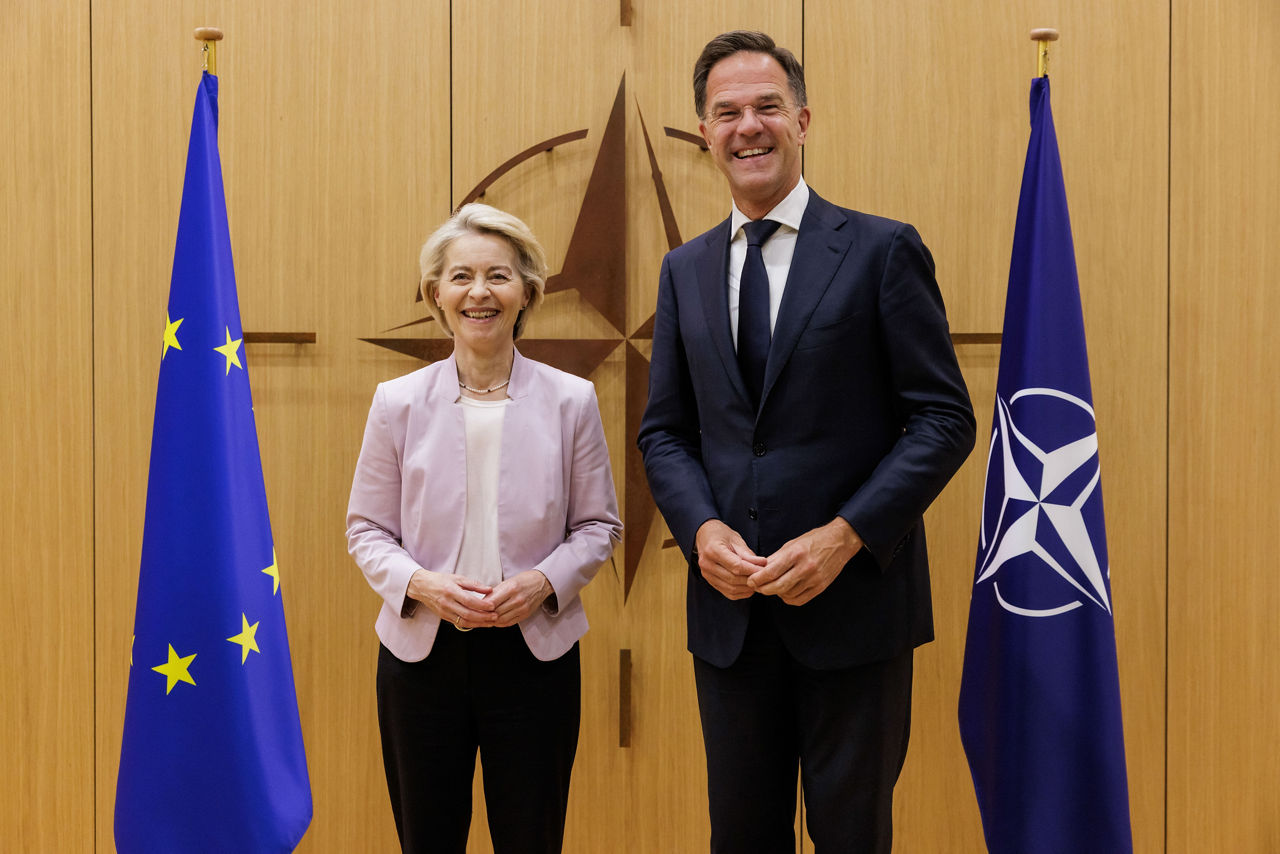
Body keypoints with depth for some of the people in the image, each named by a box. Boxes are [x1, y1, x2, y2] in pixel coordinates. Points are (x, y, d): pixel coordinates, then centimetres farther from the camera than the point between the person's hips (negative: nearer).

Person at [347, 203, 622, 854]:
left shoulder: (570, 401, -1)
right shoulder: (398, 403, 0)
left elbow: (598, 525, 5)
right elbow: (366, 529, 4)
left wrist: (542, 581, -13)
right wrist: (421, 584, -15)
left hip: (533, 653, 0)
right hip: (421, 653, 1)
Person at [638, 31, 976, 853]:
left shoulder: (883, 250, -3)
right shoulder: (684, 270, 11)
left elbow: (944, 419, -6)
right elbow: (665, 430, 12)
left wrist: (844, 536, -16)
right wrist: (702, 527, -7)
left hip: (855, 601, -4)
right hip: (729, 609, 4)